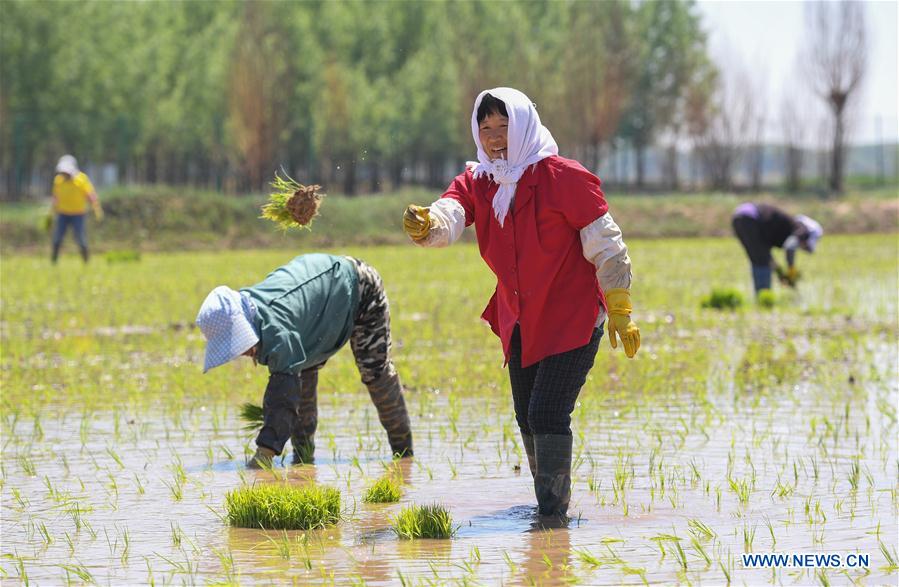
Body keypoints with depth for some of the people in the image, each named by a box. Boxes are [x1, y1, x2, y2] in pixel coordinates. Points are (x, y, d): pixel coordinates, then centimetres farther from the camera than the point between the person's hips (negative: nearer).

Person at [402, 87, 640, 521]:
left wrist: (620, 314, -9)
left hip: (572, 318, -7)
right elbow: (449, 218, -16)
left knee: (547, 413, -16)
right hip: (519, 321, 7)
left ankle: (553, 511, -9)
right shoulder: (476, 182, 4)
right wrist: (425, 225, -41)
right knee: (527, 417, 14)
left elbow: (606, 246, -10)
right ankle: (548, 503, 32)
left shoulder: (563, 177, -13)